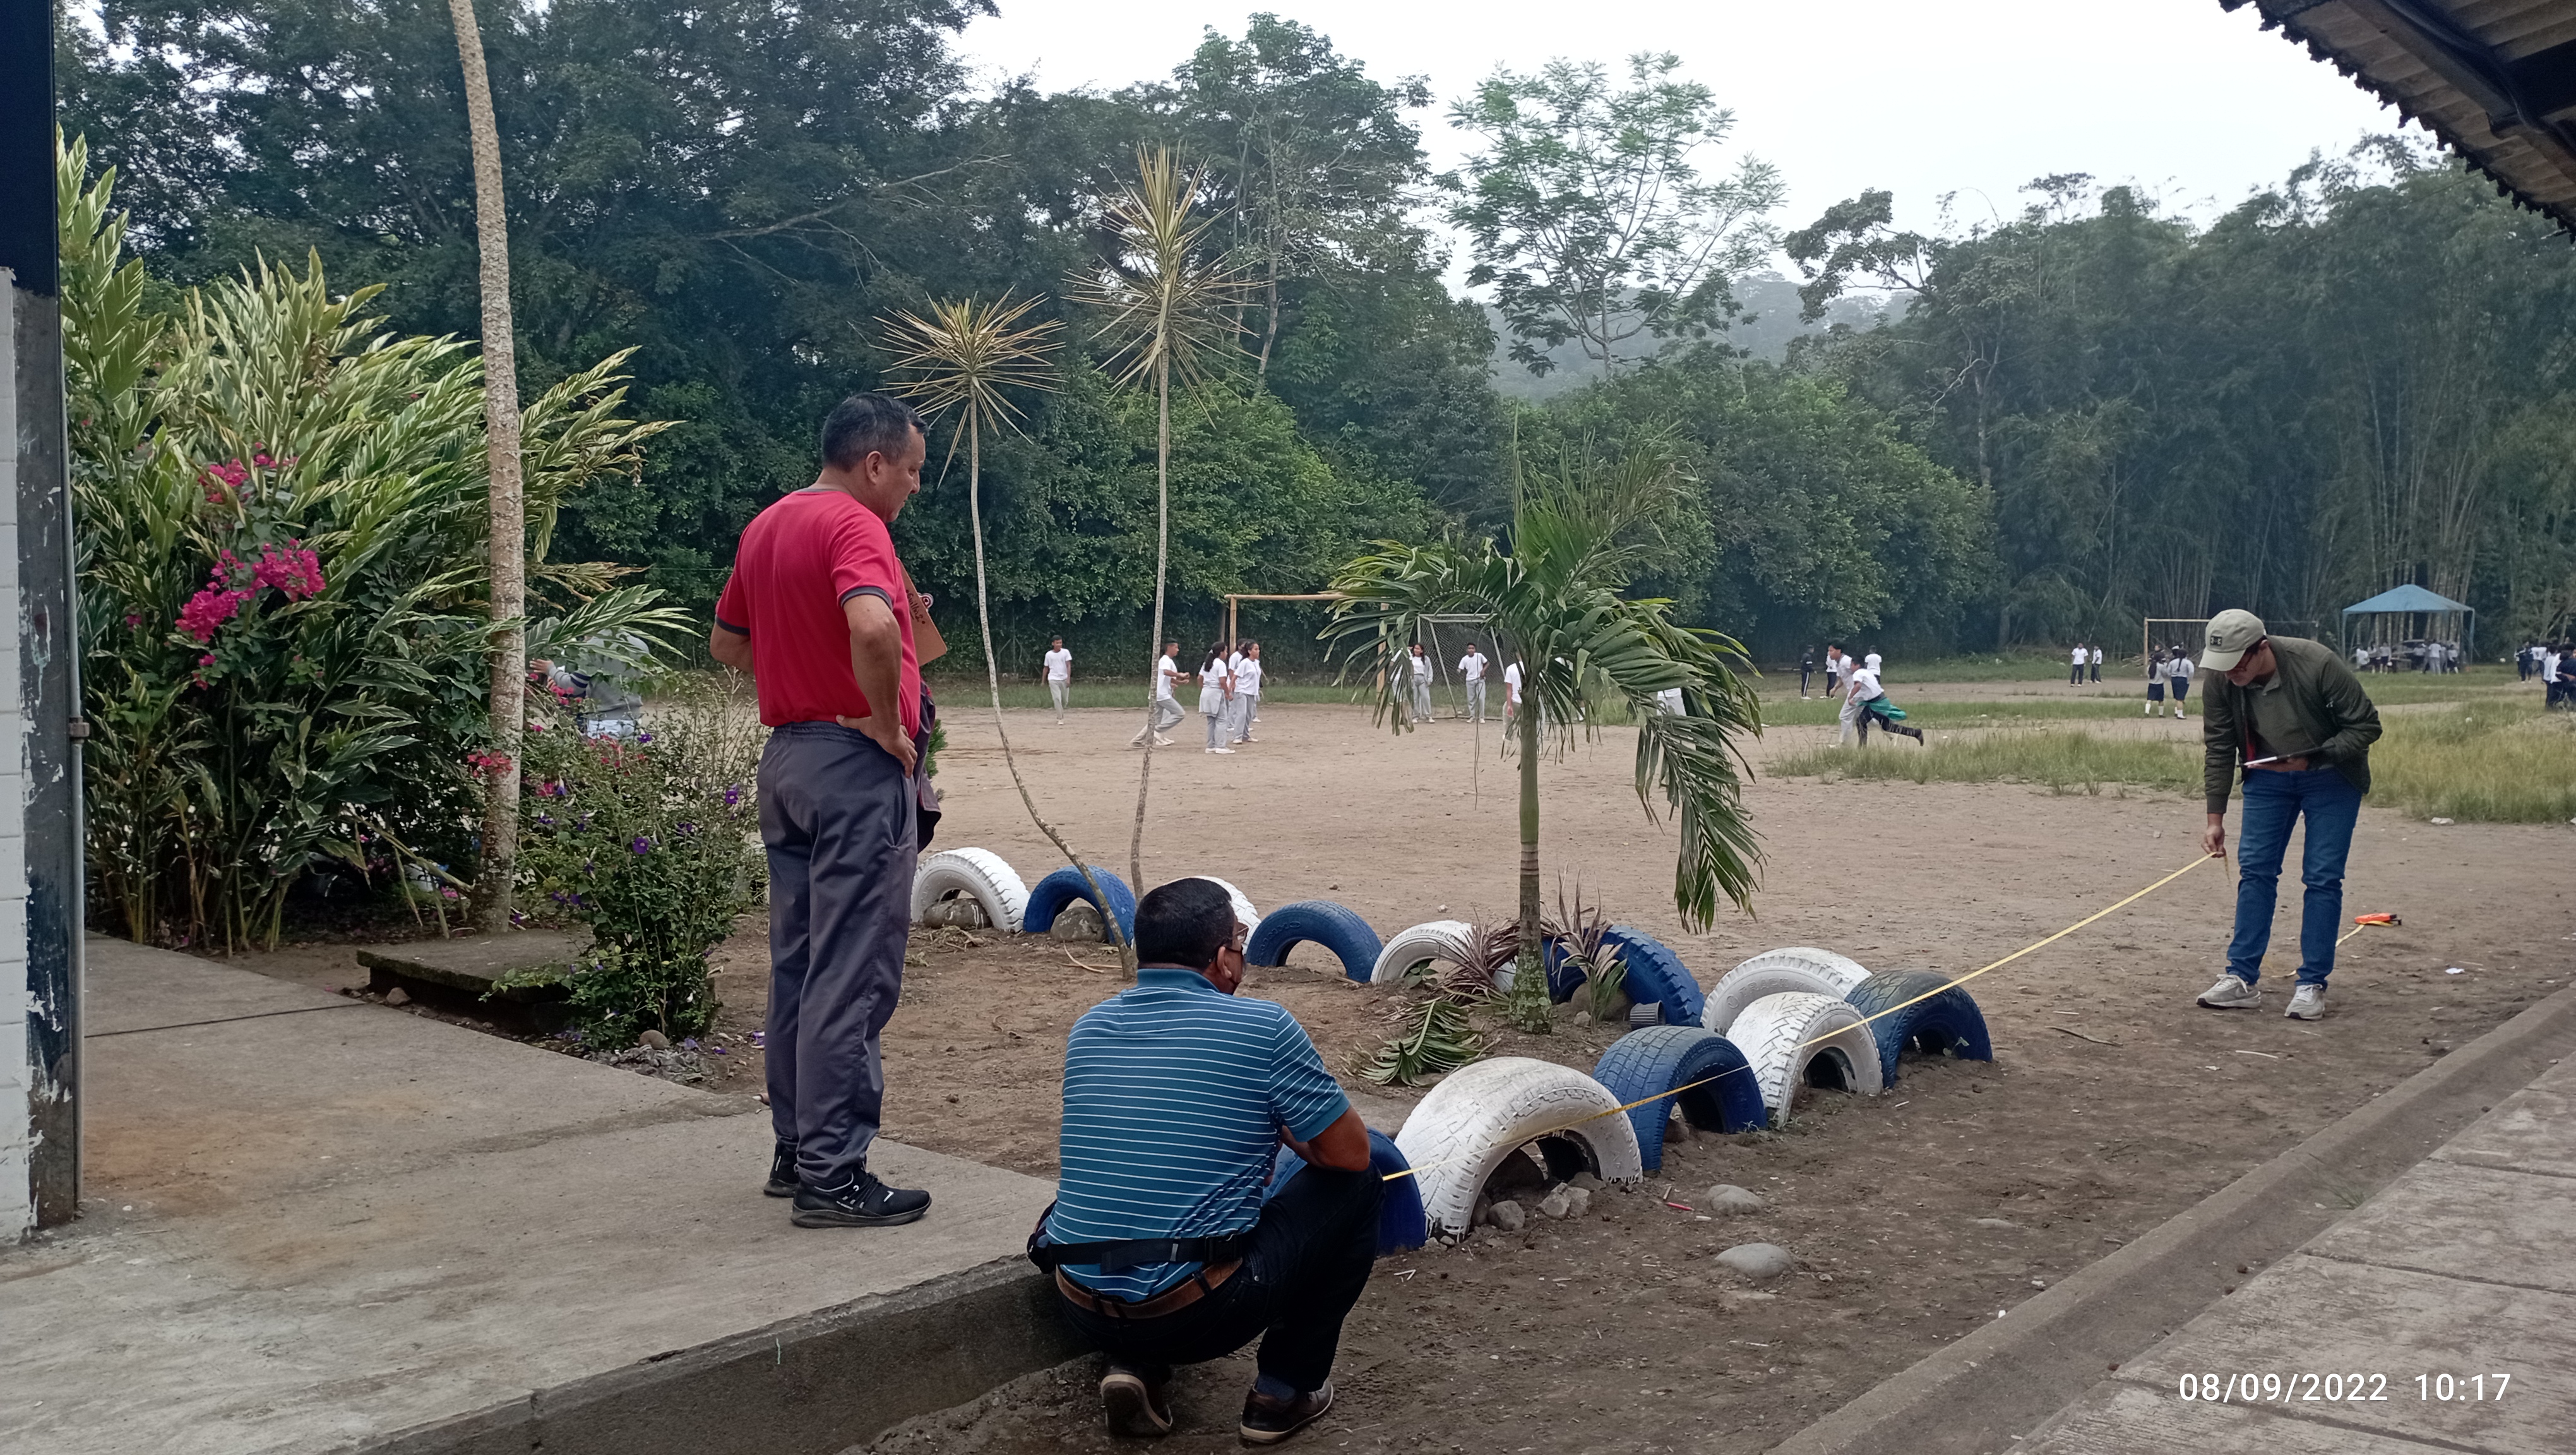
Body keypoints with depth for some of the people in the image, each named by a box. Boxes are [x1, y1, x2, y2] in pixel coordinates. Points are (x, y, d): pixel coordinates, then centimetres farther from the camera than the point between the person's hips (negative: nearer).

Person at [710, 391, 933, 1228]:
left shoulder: (765, 526, 15)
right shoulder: (853, 525, -14)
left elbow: (725, 641, 25)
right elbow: (872, 627, -33)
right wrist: (887, 721, -18)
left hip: (786, 757, 9)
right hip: (855, 761, -9)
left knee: (798, 965, 14)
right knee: (852, 977, -5)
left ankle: (796, 1150, 23)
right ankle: (832, 1178, -2)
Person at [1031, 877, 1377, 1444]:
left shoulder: (1088, 1029, 9)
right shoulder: (1263, 1028, -8)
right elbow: (1350, 1153, 1)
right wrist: (1285, 1131, 22)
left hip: (1083, 1313, 6)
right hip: (1201, 1315, -6)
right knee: (1354, 1186, 14)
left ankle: (1134, 1367, 14)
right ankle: (1284, 1391, 17)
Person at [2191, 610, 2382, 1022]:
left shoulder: (2318, 664, -31)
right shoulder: (2221, 679, -19)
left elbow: (2367, 725, -20)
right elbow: (2218, 749, -8)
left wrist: (2312, 757, -32)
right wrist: (2215, 817, -8)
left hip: (2330, 776, -4)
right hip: (2267, 775, 4)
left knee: (2323, 877, -5)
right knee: (2254, 869, -1)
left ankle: (2312, 985, 2)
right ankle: (2242, 980, 3)